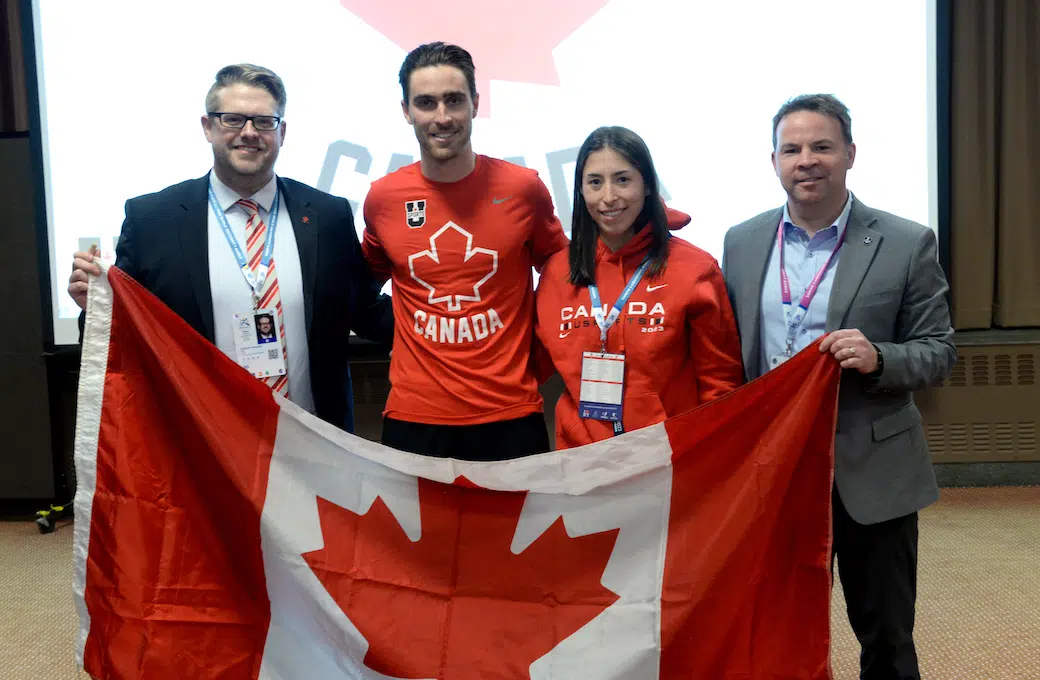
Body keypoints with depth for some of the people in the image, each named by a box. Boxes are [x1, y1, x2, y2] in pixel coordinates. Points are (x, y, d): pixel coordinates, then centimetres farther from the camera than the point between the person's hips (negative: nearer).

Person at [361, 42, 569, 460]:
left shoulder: (523, 188, -5)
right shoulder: (382, 198, -2)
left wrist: (532, 343, 4)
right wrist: (403, 329, 7)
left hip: (510, 416, 0)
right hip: (414, 418, 1)